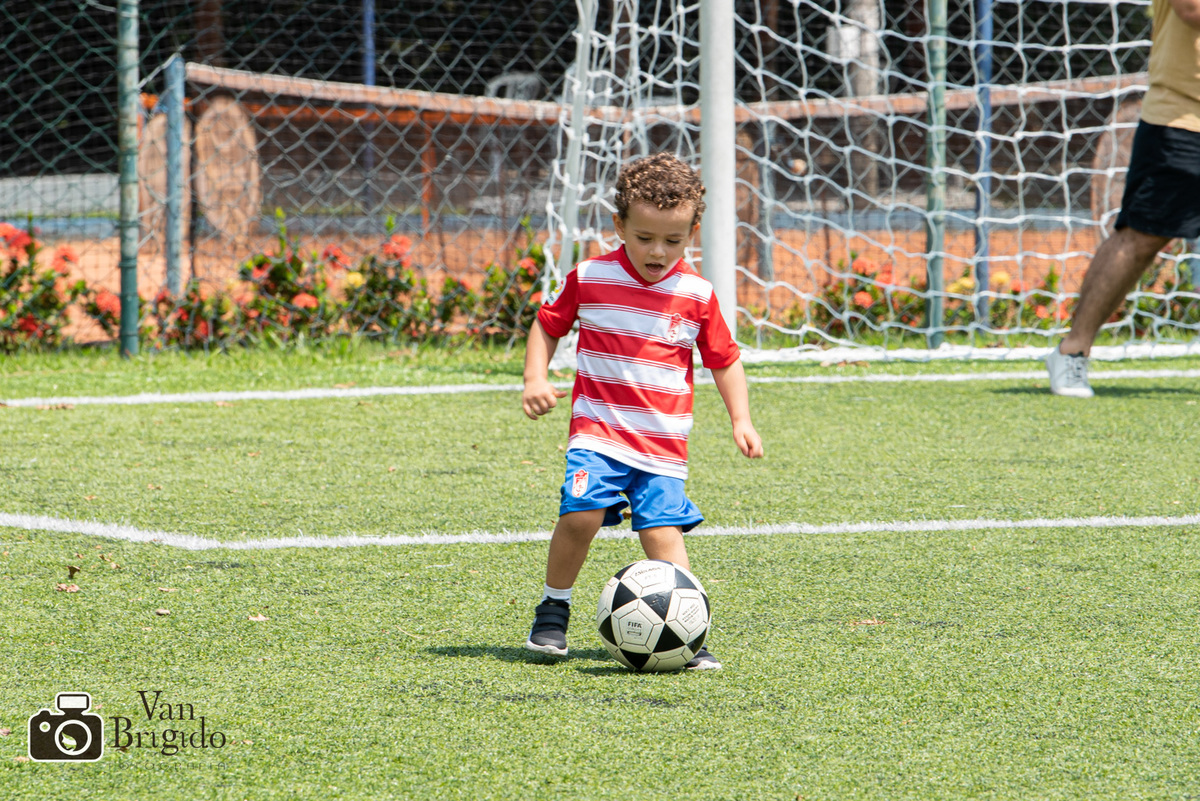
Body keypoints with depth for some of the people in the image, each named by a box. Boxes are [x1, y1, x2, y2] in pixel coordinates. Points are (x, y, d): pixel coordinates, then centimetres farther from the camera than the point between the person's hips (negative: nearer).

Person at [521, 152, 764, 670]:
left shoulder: (697, 296, 2)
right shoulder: (588, 279, 0)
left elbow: (724, 360, 14)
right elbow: (547, 326, 14)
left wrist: (740, 419, 6)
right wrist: (535, 378, 0)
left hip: (664, 443, 1)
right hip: (599, 428, -1)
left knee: (662, 530, -10)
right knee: (580, 513, -19)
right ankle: (553, 610, 2)